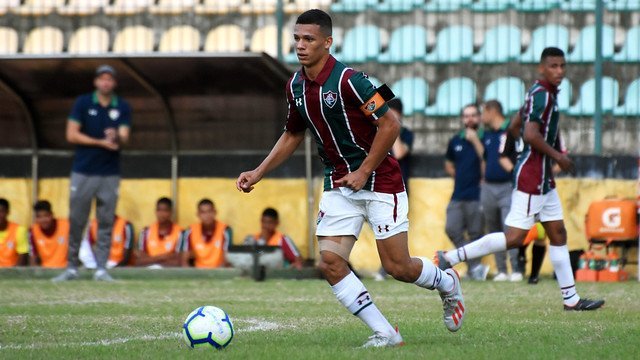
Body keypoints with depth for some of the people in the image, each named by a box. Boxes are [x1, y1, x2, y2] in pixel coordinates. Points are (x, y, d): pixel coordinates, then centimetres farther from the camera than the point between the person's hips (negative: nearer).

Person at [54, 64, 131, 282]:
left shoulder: (122, 107, 5)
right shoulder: (83, 103, 1)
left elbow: (124, 139, -4)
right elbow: (71, 135, -5)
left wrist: (116, 137, -28)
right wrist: (101, 143, -13)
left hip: (110, 174, 1)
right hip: (83, 172, -1)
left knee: (106, 222, 0)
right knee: (76, 221, 0)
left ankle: (101, 269, 3)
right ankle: (72, 268, 8)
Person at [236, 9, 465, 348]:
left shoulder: (348, 80, -20)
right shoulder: (296, 85, 3)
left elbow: (390, 125, -19)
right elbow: (292, 135, 18)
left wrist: (364, 172, -18)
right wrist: (258, 173, 10)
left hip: (380, 181, -6)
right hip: (339, 185, 7)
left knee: (397, 267, -4)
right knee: (329, 262, -10)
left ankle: (447, 283, 29)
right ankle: (385, 333, -2)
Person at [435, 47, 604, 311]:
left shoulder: (543, 93, 15)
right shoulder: (542, 95, -15)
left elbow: (517, 127, 25)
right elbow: (531, 134, -26)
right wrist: (558, 157, -16)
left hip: (543, 178, 11)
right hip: (531, 176, -11)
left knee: (558, 232, 11)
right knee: (514, 237, -12)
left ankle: (571, 298, 14)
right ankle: (451, 257, -9)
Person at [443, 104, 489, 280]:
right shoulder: (455, 141, 14)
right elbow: (449, 165, 28)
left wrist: (475, 141, -16)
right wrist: (461, 177, 13)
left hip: (477, 195, -4)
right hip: (458, 195, 4)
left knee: (475, 233, -2)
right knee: (452, 229, -11)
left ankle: (474, 269, 10)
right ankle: (475, 266, -10)